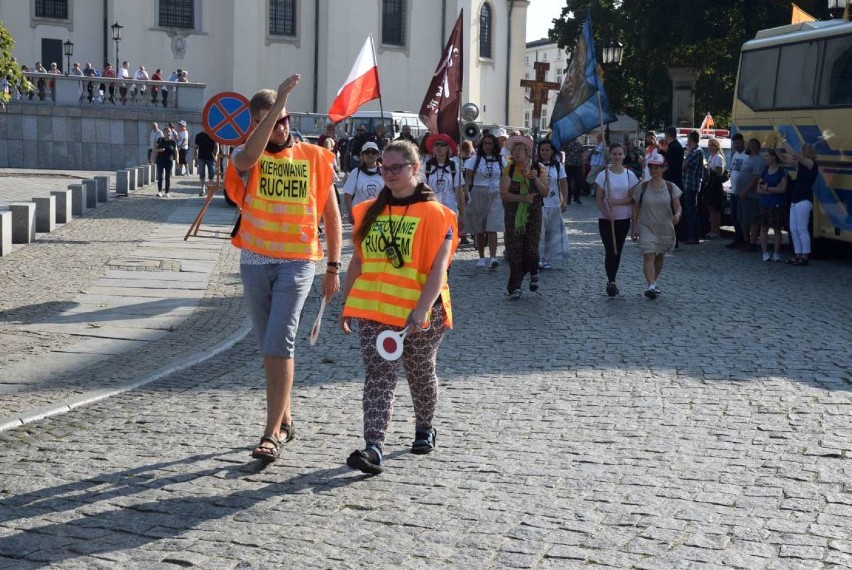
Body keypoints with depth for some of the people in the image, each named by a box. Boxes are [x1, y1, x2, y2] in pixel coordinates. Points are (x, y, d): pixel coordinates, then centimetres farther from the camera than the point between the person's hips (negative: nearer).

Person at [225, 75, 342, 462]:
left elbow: (331, 214, 8)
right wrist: (279, 99, -30)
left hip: (297, 262, -3)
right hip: (255, 262, 3)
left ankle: (272, 434, -9)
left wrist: (333, 267, 4)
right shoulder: (248, 159, 1)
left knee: (278, 346, -12)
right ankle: (285, 420, 27)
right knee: (269, 348, 12)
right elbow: (248, 157, -27)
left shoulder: (313, 157, 2)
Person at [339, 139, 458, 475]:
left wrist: (420, 311, -25)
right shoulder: (370, 212, 8)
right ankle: (374, 448, -17)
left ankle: (425, 428, 39)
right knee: (378, 377, -9)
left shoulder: (433, 214, -7)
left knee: (420, 375, 14)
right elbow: (358, 261, 16)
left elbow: (438, 267, -15)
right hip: (373, 311, 3)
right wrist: (346, 306, 14)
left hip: (418, 314, -3)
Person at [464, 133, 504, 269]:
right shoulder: (475, 160, 3)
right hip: (478, 195, 0)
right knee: (479, 230, 6)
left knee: (492, 228, -12)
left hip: (495, 196, 0)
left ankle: (493, 258, -19)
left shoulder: (500, 161, 9)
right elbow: (468, 178, -1)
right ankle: (481, 258, 18)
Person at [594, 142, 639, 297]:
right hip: (606, 219, -3)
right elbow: (599, 198, -4)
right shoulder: (603, 175, -3)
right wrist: (606, 213, -19)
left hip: (623, 219, 3)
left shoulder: (630, 175, 3)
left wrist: (617, 201, -18)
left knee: (618, 251, 8)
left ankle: (611, 281, 18)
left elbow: (632, 198, -1)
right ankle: (611, 281, -12)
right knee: (610, 250, -10)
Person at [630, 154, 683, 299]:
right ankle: (651, 286, -25)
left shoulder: (671, 188, -1)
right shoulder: (642, 187, -1)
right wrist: (634, 227, 0)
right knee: (649, 256, -17)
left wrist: (677, 215, -25)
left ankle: (653, 283, 32)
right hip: (647, 227, -2)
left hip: (665, 228, 2)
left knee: (660, 257, 13)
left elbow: (677, 206, -3)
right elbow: (636, 208, 4)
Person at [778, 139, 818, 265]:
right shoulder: (801, 164, 13)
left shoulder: (811, 164, -9)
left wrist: (784, 142, -11)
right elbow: (785, 159, 19)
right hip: (795, 200, 9)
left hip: (804, 201, -9)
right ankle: (798, 255, 16)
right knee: (793, 229, 10)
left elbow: (794, 154, -21)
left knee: (802, 230, -6)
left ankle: (805, 257, -2)